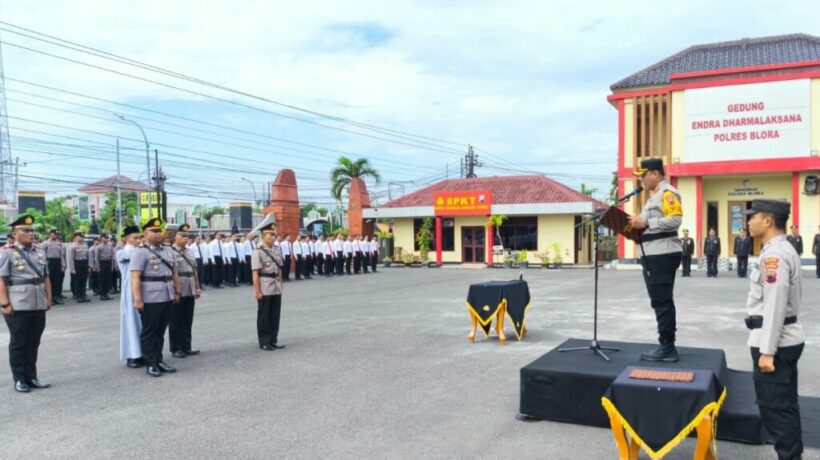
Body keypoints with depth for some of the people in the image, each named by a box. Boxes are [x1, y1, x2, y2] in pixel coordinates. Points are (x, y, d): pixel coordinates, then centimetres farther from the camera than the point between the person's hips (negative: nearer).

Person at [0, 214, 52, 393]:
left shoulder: (40, 253, 13)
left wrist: (49, 299, 11)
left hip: (39, 305, 5)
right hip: (18, 306, -5)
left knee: (34, 343, 12)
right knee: (18, 344, 6)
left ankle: (31, 377, 22)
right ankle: (19, 379, 15)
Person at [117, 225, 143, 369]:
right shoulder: (121, 253, -3)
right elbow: (131, 252, -22)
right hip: (130, 294, -4)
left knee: (143, 323, 7)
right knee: (131, 323, 0)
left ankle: (142, 354, 17)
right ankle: (131, 356, 8)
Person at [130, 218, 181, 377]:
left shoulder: (167, 251, 13)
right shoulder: (140, 253, -9)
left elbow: (174, 273, 19)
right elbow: (135, 277, -15)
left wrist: (177, 292, 17)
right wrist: (137, 299, -21)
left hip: (167, 298, 7)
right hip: (150, 300, -7)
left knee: (160, 332, 15)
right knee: (149, 333, 4)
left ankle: (159, 360, 24)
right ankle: (151, 364, 12)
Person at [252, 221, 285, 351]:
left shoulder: (277, 250, 8)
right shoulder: (258, 252, -11)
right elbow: (255, 273, -14)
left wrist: (280, 285, 13)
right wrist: (257, 290, -17)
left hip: (276, 288, 6)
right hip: (265, 289, -6)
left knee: (275, 315, 12)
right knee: (264, 316, 5)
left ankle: (273, 340, 23)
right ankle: (264, 342, 15)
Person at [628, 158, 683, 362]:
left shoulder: (668, 193, -10)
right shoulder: (656, 195, 21)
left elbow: (675, 220, -22)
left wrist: (645, 223, -20)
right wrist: (638, 225, 9)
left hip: (663, 254, -11)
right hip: (654, 254, 11)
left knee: (662, 302, -8)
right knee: (661, 301, 12)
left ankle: (667, 348, -3)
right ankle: (667, 346, 18)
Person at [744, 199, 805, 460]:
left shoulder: (774, 254, -20)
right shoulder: (785, 250, 13)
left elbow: (775, 306, -23)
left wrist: (767, 351, -21)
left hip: (776, 342, -10)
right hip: (786, 339, 10)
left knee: (774, 409, -2)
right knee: (785, 406, 18)